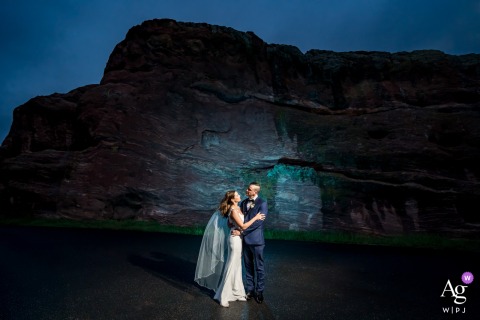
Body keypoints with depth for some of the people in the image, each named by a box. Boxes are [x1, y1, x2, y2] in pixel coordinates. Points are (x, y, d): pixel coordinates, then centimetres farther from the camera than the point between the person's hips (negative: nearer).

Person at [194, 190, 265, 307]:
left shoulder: (237, 208, 7)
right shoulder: (233, 210, -21)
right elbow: (243, 226, -22)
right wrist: (256, 217, -17)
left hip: (238, 239, 9)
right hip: (235, 239, -9)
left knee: (237, 266, 17)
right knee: (231, 267, -1)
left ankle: (236, 292, 30)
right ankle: (223, 296, 10)